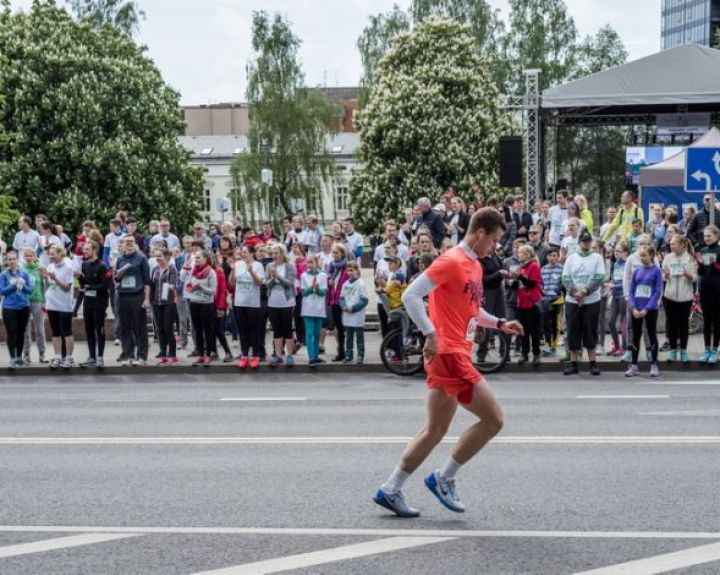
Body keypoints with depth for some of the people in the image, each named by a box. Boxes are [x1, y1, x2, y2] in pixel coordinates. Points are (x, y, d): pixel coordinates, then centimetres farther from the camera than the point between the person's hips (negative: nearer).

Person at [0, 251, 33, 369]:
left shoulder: (24, 274, 6)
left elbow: (30, 289, 4)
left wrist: (23, 286, -14)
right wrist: (13, 285, -17)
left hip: (24, 307, 3)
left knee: (21, 333, 8)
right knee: (11, 333, -6)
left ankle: (19, 357, 18)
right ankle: (12, 358, -3)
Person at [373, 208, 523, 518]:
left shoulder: (475, 266, 16)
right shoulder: (452, 261, -13)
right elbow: (411, 296, -19)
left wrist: (500, 324, 16)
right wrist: (431, 334, -23)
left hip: (457, 355, 10)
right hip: (449, 354, -10)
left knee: (435, 430, 13)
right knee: (493, 419, -8)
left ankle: (390, 490, 20)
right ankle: (444, 478, 3)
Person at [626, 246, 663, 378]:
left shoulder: (656, 271, -5)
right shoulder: (637, 271, 6)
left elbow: (658, 292, -9)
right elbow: (631, 291, 6)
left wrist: (646, 309, -15)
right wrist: (633, 308, -8)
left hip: (650, 309, -4)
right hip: (636, 309, 4)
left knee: (652, 335, 5)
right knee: (636, 337, 7)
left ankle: (654, 365, 12)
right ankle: (634, 365, 13)